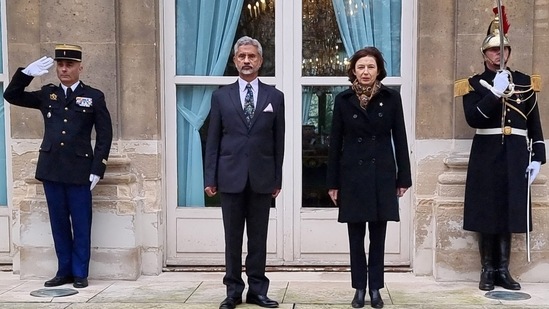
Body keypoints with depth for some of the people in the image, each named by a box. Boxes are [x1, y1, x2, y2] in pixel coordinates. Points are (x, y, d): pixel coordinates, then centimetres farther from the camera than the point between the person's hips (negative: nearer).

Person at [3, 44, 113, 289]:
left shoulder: (94, 97, 1)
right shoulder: (46, 94, 11)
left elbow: (104, 135, 0)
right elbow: (11, 96, 12)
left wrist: (97, 169, -7)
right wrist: (26, 73, -5)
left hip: (79, 170, -3)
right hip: (51, 169, 4)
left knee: (81, 223, 3)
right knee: (58, 222, 10)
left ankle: (80, 273, 13)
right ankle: (64, 271, 20)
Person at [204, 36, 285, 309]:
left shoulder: (275, 96, 6)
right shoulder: (221, 96, 6)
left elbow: (279, 141, 5)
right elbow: (213, 140, 4)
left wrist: (278, 178, 2)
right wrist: (210, 177, -2)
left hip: (261, 178, 0)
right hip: (231, 177, 0)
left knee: (258, 238, 7)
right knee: (233, 238, 6)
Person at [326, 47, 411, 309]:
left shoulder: (392, 98, 0)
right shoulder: (343, 100, 0)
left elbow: (400, 139, 2)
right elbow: (335, 142, 2)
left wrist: (403, 178, 0)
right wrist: (332, 182, -1)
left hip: (382, 175, 0)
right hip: (352, 175, 0)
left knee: (378, 235, 7)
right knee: (356, 236, 6)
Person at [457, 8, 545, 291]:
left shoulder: (525, 82, 9)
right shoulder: (473, 84, 2)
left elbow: (534, 123, 10)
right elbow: (473, 119, -14)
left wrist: (538, 157, 4)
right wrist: (495, 92, -22)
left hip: (515, 156, 2)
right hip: (487, 156, -2)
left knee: (510, 213, 6)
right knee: (487, 214, 1)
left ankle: (503, 270, 16)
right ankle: (487, 270, 12)